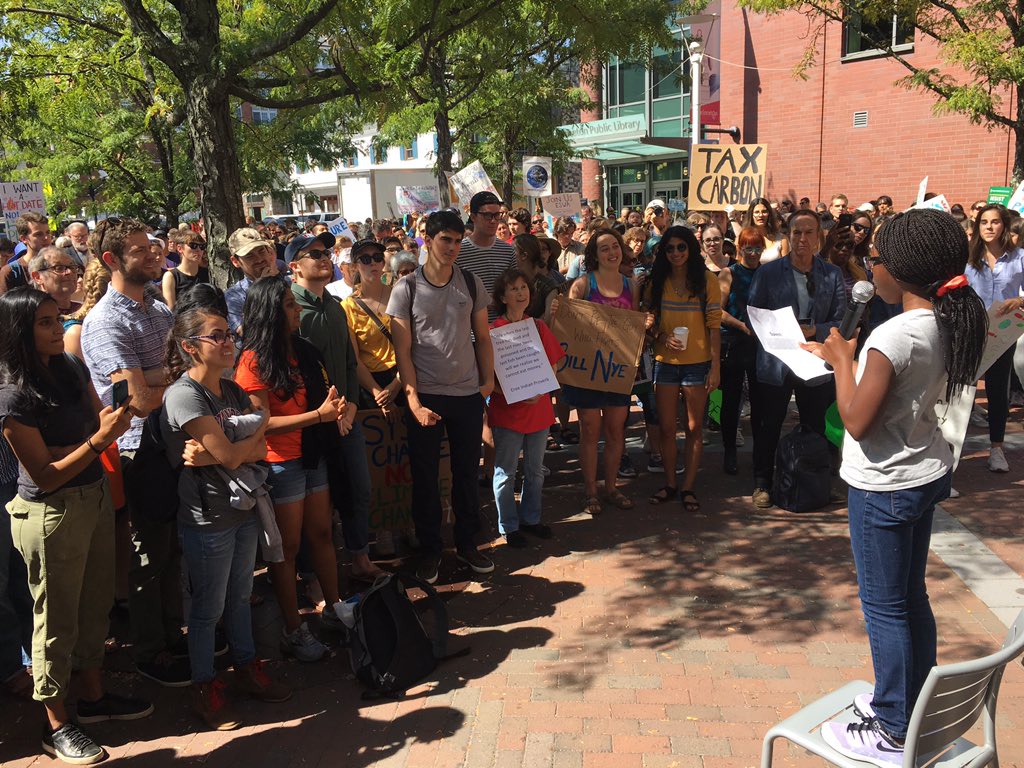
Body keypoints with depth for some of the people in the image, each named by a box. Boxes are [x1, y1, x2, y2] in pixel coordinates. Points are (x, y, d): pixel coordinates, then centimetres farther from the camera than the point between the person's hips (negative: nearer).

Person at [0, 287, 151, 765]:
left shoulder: (71, 368, 0)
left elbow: (100, 421, 4)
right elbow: (45, 476, -18)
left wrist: (115, 420, -18)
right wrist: (97, 440, -26)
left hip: (95, 500, 7)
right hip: (51, 515, -7)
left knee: (96, 604, 20)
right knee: (57, 619, 8)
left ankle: (94, 697, 39)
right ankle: (57, 726, 25)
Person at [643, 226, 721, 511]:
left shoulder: (707, 279, -2)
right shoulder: (657, 281, 7)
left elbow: (714, 324, -4)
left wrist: (716, 365, -9)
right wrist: (662, 337, -10)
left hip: (697, 363, -2)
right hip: (665, 361, 3)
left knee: (694, 428, 4)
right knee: (666, 428, 6)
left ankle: (688, 487, 14)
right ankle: (670, 484, 20)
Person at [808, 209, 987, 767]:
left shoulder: (894, 335, -26)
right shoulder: (947, 324, 1)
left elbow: (857, 422, -23)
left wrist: (841, 359, -13)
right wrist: (850, 356, 7)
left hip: (885, 486, -9)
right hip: (928, 473, 9)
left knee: (884, 606, 5)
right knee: (911, 598, 21)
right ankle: (915, 707, 37)